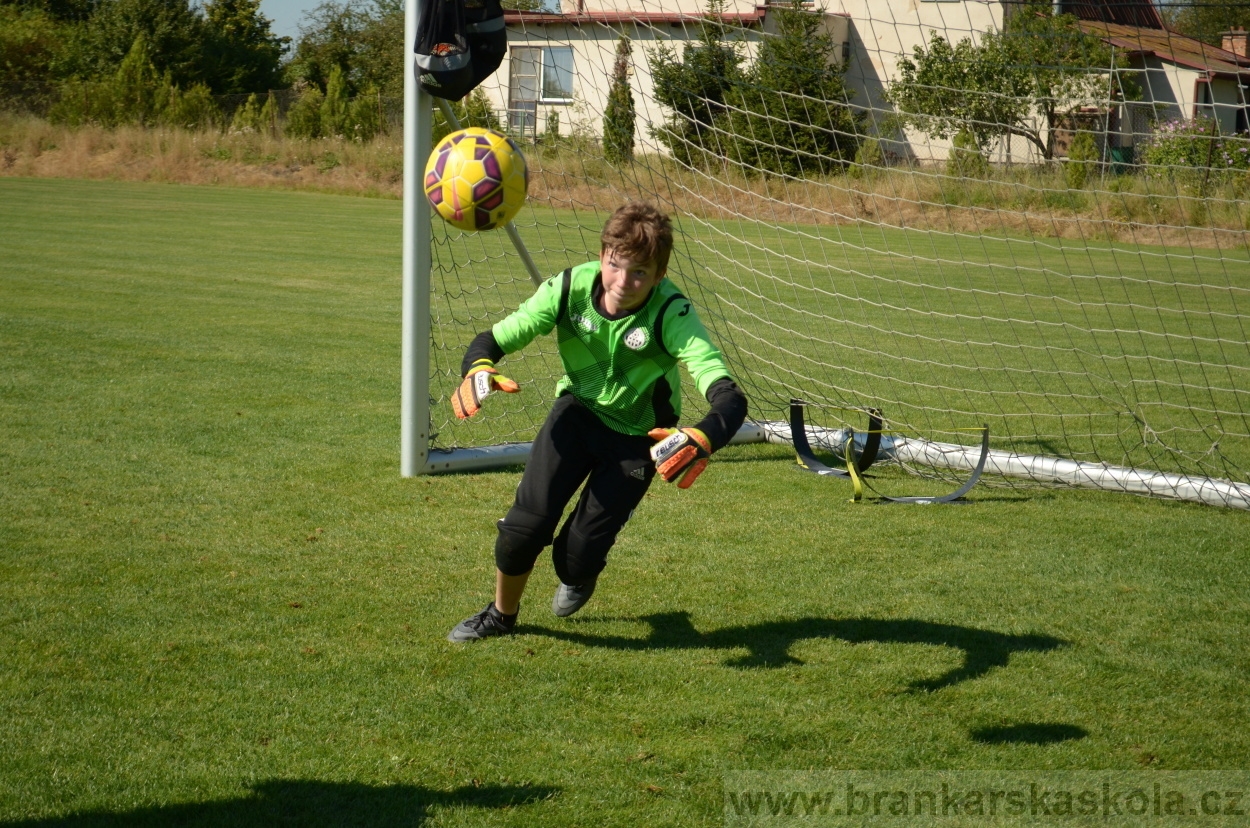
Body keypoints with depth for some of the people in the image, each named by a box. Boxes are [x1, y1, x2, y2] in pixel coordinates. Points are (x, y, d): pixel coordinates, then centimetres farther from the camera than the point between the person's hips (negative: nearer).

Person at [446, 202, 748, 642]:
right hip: (578, 411, 2)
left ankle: (580, 576, 36)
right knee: (526, 523, -13)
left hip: (639, 437, -2)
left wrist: (703, 440, -63)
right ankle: (501, 614, 20)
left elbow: (730, 398, -40)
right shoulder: (570, 288, -24)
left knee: (576, 556, -6)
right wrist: (478, 369, -44)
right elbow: (493, 339, -19)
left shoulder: (671, 315, -32)